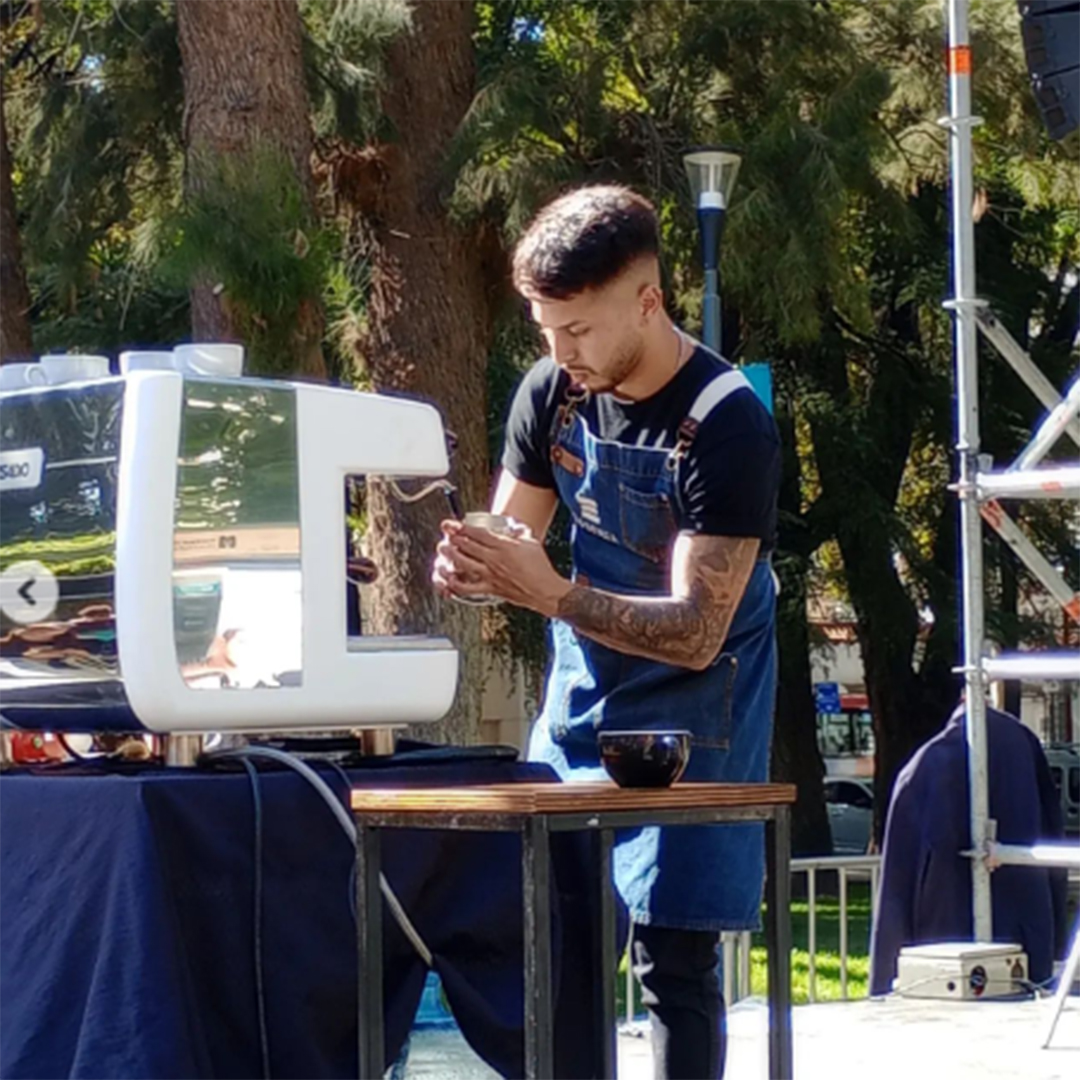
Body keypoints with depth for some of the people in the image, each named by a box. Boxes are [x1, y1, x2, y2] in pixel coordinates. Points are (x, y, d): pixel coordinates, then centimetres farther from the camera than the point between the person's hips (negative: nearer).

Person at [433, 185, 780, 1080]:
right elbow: (512, 541, 5)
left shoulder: (727, 425, -23)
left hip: (690, 729, -6)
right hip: (578, 712, 6)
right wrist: (469, 566, -20)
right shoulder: (552, 394, -4)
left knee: (673, 962, -8)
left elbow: (696, 633, -26)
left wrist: (552, 594, -39)